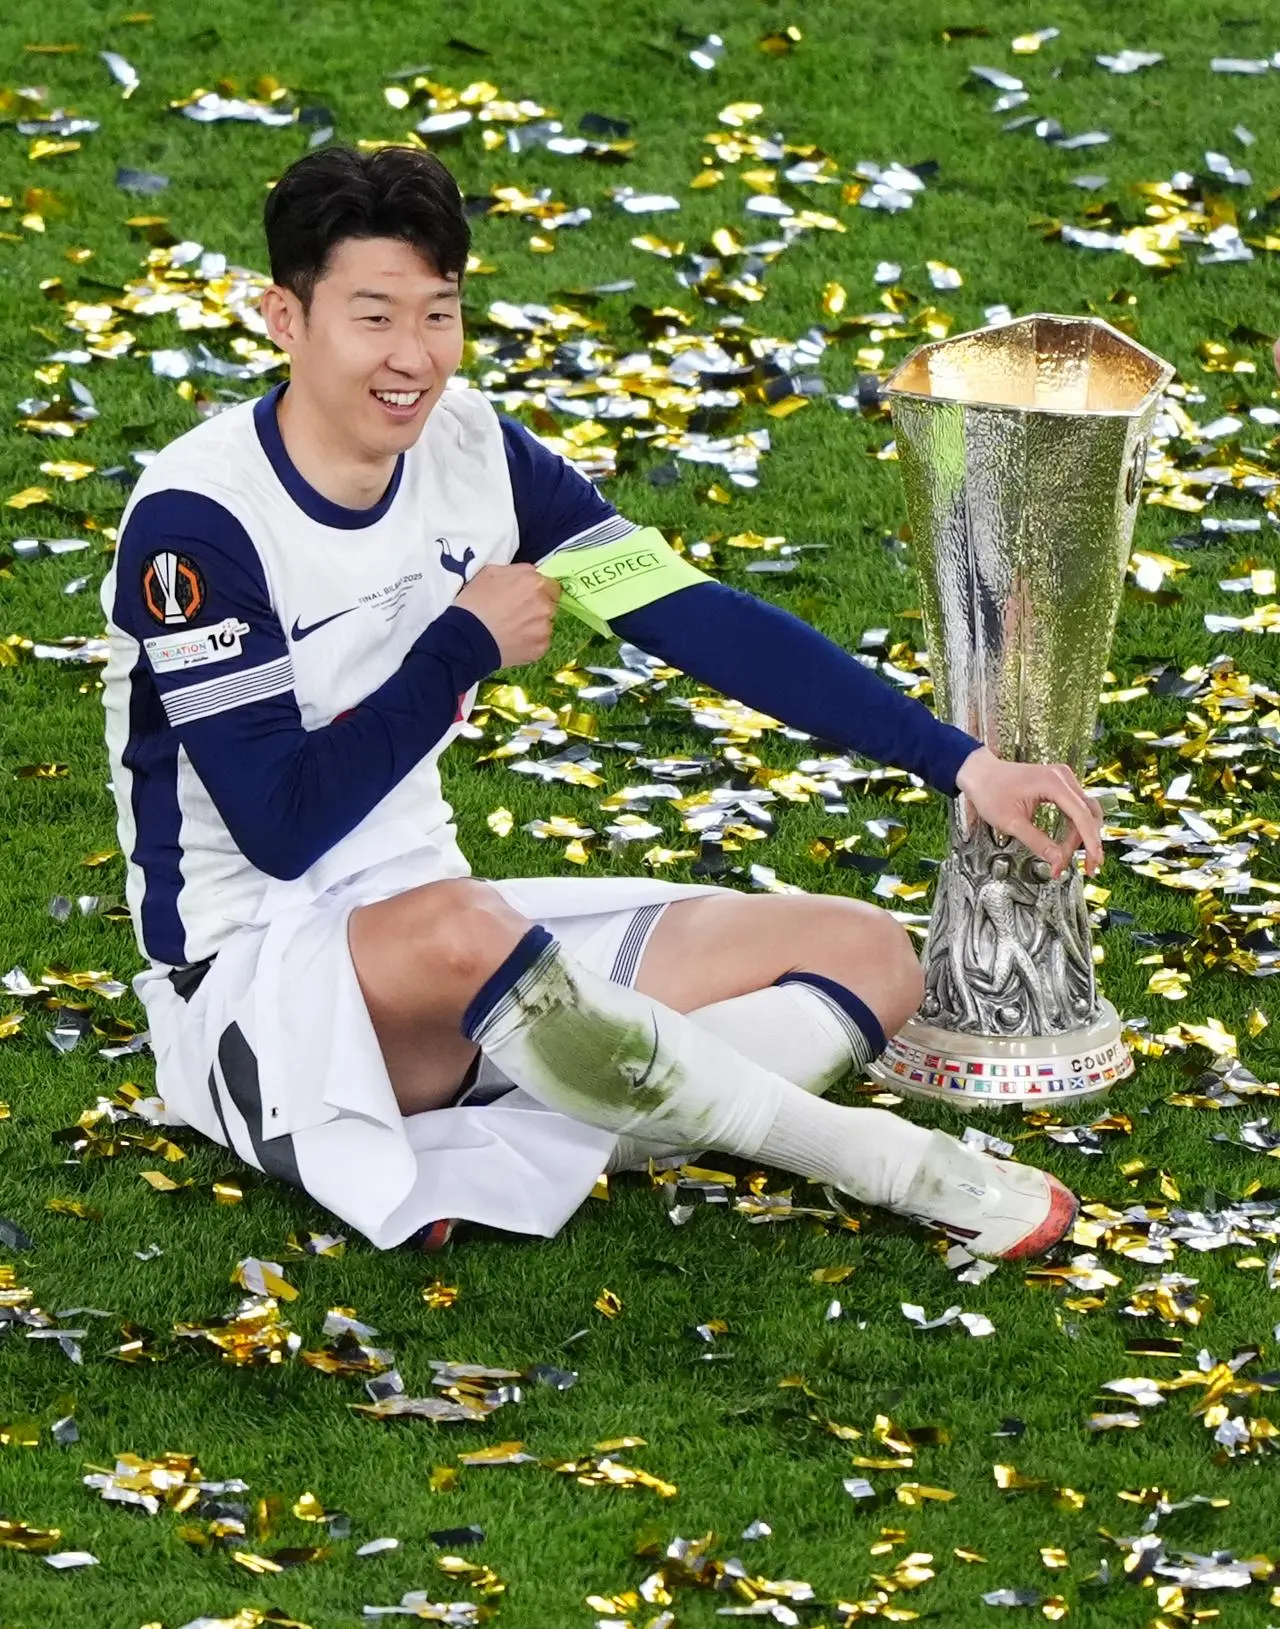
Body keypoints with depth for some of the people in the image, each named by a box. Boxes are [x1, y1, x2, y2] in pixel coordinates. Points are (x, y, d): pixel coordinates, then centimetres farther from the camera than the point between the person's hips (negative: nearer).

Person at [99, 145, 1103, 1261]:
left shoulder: (472, 450, 2)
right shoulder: (198, 519, -18)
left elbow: (701, 622, 1)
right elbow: (285, 829, -21)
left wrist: (960, 762, -6)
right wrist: (466, 644, -13)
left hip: (439, 922, 8)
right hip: (251, 979, -8)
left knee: (867, 955, -2)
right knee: (453, 929, -43)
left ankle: (490, 1164, -24)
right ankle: (886, 1162, -28)